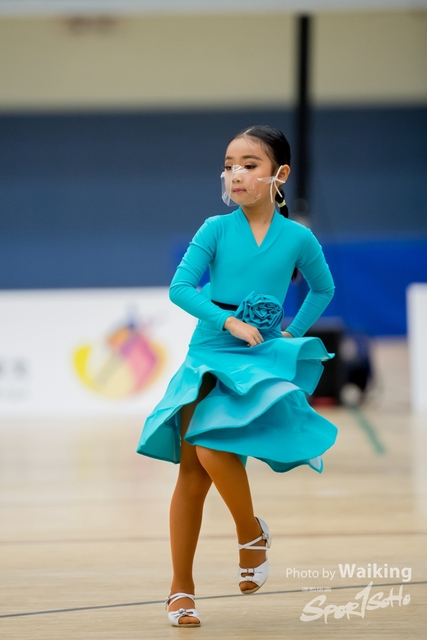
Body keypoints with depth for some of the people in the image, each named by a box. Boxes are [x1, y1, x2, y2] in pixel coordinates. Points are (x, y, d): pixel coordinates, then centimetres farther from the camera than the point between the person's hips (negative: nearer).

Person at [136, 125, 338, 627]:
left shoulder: (298, 239, 1)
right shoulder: (216, 230, -1)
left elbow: (323, 290, 19)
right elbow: (179, 287, -6)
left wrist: (294, 332, 9)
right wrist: (228, 320, -15)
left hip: (261, 361, -2)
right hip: (208, 356, 2)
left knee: (213, 449, -25)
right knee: (191, 476, 1)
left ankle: (251, 533, 3)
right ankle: (181, 589, 12)